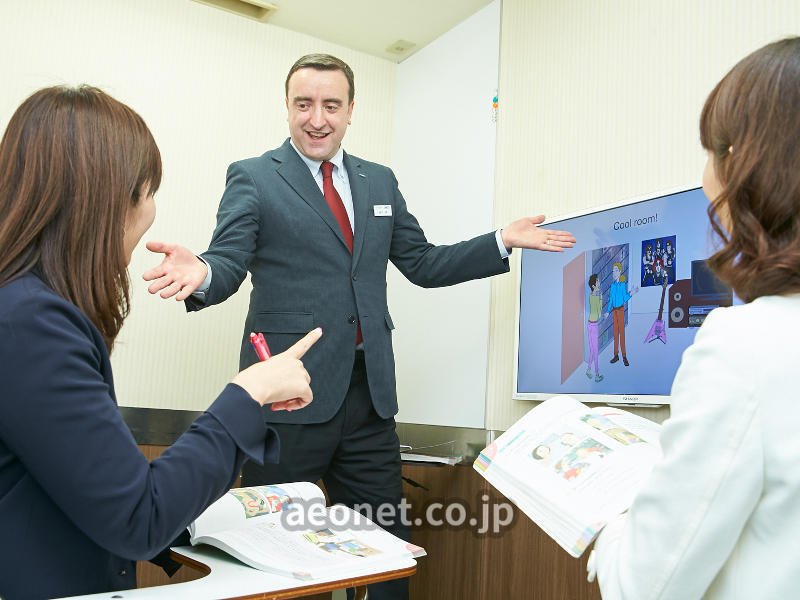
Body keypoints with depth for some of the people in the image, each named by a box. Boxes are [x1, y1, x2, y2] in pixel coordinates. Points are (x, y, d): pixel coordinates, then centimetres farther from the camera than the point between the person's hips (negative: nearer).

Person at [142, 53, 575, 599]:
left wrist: (503, 242, 9)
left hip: (370, 390, 5)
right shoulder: (254, 178, 1)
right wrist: (201, 273, -33)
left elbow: (422, 264, 16)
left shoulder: (380, 182, 15)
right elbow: (229, 263, -10)